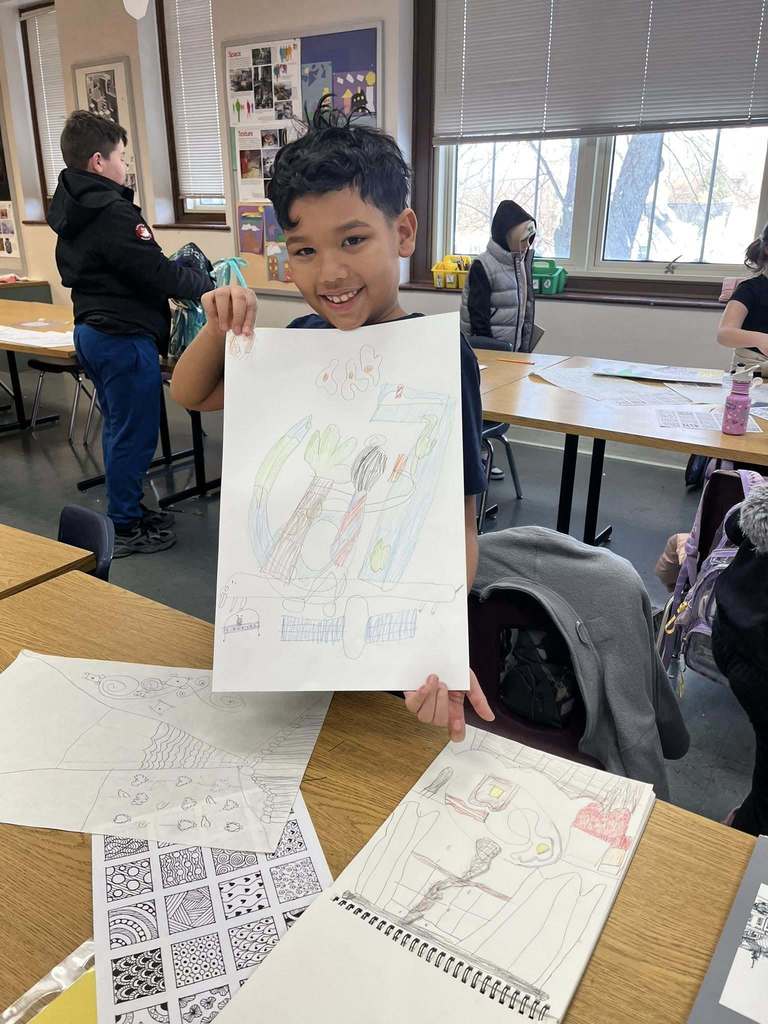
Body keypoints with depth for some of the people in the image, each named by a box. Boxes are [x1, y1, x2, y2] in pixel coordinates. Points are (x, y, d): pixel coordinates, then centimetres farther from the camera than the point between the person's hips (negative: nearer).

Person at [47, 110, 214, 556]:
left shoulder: (70, 209, 11)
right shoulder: (113, 213, -20)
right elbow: (158, 273, -20)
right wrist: (209, 285, -5)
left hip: (91, 330, 10)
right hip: (125, 337, -10)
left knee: (119, 428, 19)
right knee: (134, 434, 1)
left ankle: (128, 510, 31)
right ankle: (126, 528, 11)